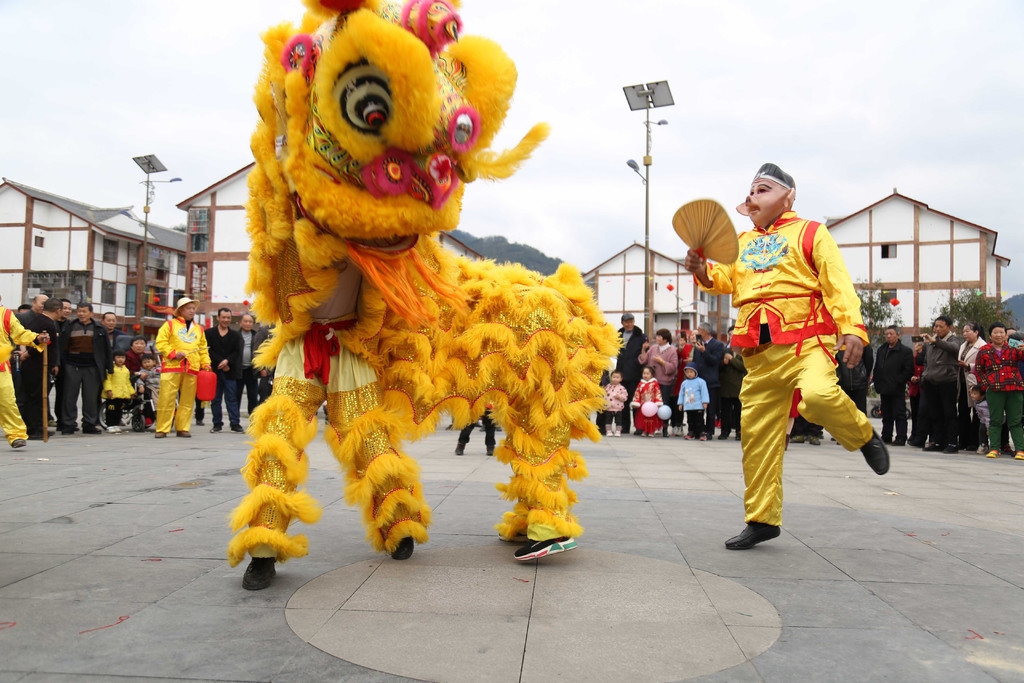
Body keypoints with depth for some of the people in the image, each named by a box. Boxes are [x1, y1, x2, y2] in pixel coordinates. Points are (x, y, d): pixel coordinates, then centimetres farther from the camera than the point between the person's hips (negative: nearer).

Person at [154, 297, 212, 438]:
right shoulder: (170, 325, 7)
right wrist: (173, 353, -12)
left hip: (192, 369, 4)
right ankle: (162, 429, 1)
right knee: (166, 399, -5)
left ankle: (182, 428, 13)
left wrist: (206, 364, 7)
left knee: (187, 401, 5)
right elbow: (161, 342, -1)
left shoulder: (199, 329, 19)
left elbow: (203, 349, 19)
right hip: (172, 367, -4)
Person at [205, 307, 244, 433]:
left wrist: (227, 361, -14)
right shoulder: (209, 333, 7)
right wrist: (221, 363, -10)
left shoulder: (235, 335, 11)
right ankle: (217, 424, 12)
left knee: (232, 398, -1)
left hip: (230, 371, 0)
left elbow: (237, 352, 2)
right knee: (215, 399, 5)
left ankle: (235, 423, 0)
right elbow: (208, 350, -2)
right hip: (214, 370, 0)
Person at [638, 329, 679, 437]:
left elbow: (673, 367, -10)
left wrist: (661, 361, -14)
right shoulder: (653, 348, 10)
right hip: (653, 381, 4)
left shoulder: (672, 350, -3)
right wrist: (644, 349, -1)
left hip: (665, 382, -4)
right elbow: (643, 361, 8)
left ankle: (665, 429, 10)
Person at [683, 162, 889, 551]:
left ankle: (863, 436, 1)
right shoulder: (741, 243, 21)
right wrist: (704, 272, -4)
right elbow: (728, 281, 17)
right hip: (759, 352, 5)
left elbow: (838, 284, -4)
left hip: (805, 340, -5)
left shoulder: (810, 233, 6)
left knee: (818, 395, -34)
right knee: (757, 433, 5)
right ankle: (762, 519, 19)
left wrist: (852, 328, -17)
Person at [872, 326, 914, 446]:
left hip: (897, 390, -7)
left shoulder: (905, 351, -5)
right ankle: (886, 437, 19)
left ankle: (901, 438, -1)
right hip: (884, 388, 7)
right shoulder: (881, 350, 16)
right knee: (886, 415, 13)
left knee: (899, 414, -3)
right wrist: (877, 381, 9)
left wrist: (898, 382, -15)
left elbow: (908, 370, -10)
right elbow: (877, 367, 20)